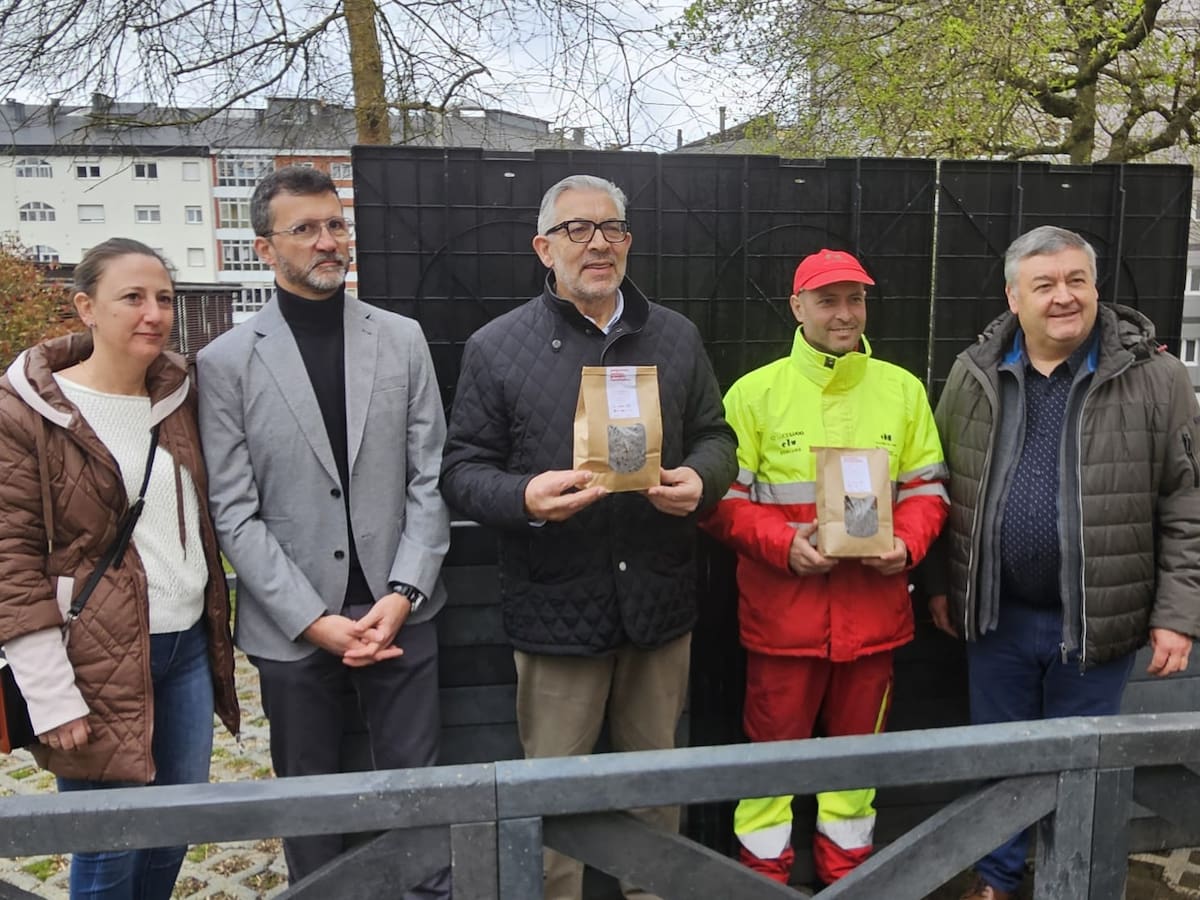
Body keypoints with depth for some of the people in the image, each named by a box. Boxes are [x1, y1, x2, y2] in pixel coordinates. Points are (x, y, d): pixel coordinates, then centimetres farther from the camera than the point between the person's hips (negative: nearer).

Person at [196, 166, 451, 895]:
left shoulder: (403, 339, 3)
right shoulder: (226, 362, -3)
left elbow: (431, 480, 1)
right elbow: (235, 513, -5)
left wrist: (401, 595, -9)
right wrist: (314, 619, -11)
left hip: (399, 613, 1)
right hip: (293, 625, -1)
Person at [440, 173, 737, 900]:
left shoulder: (677, 337, 5)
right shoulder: (496, 347, -5)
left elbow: (716, 437, 11)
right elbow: (463, 468, -3)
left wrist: (700, 479, -12)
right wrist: (524, 496, -24)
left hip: (660, 599, 3)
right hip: (557, 605, -2)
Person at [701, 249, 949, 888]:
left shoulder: (903, 389, 4)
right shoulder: (755, 392, -5)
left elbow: (926, 488, 8)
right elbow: (722, 497, -5)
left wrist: (906, 543, -10)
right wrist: (781, 542, -19)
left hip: (873, 611, 3)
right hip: (781, 611, -3)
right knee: (773, 745, 9)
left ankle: (846, 869, 39)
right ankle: (764, 872, 29)